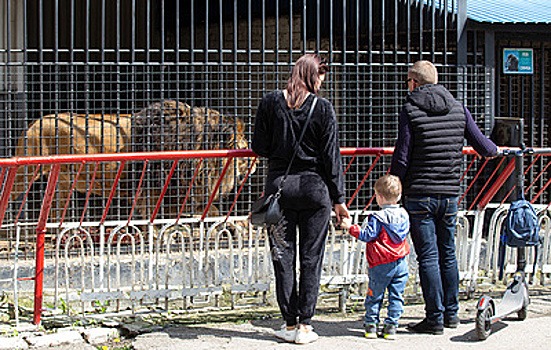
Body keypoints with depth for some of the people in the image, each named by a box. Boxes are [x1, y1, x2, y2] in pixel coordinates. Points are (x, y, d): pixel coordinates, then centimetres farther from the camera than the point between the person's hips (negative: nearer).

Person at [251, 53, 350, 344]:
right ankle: (305, 326, 6)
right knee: (311, 257, 6)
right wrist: (338, 198, 3)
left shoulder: (270, 103, -1)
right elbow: (331, 156, -3)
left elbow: (259, 147, 2)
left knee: (283, 257, 8)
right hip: (314, 187, -1)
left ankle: (290, 324, 11)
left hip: (279, 185, 1)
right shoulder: (323, 107, -5)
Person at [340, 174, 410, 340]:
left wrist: (351, 227, -7)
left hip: (381, 265, -4)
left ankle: (371, 325, 13)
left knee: (374, 296, 9)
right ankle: (391, 326, 8)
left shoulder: (377, 218, -14)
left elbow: (367, 235, -14)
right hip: (401, 263, 4)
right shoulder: (403, 215, 3)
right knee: (396, 296, 8)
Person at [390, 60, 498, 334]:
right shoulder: (458, 109, 5)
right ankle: (451, 313, 24)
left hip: (419, 194, -4)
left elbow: (402, 157, -10)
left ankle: (435, 318, -1)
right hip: (450, 194, 5)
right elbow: (484, 148, 7)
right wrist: (496, 149, 31)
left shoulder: (410, 111, -7)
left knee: (428, 257, -2)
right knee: (448, 254, 16)